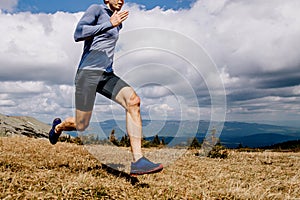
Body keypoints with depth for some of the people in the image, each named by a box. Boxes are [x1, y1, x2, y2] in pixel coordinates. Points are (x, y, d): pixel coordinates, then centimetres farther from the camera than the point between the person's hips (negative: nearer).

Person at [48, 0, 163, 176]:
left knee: (133, 100, -22)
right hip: (87, 73, -6)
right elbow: (78, 34, -18)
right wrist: (110, 24, -19)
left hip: (107, 75, 6)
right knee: (81, 126, -1)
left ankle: (138, 161, -27)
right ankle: (58, 126, 38)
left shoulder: (118, 23, 20)